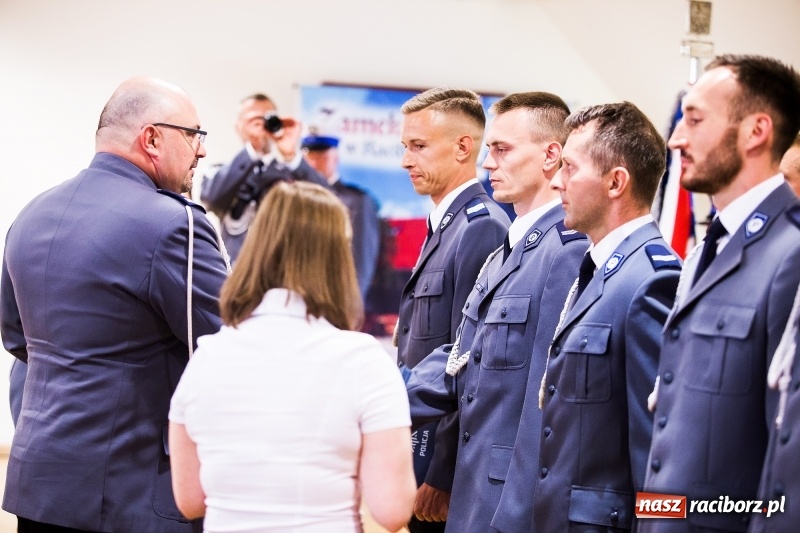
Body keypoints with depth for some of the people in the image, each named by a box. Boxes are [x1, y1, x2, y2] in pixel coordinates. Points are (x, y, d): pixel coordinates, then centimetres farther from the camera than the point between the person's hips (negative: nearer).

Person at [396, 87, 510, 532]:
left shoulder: (482, 229, -15)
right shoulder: (442, 227, 14)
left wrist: (441, 478, -19)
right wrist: (417, 470, 15)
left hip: (450, 473, -9)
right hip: (423, 461, 9)